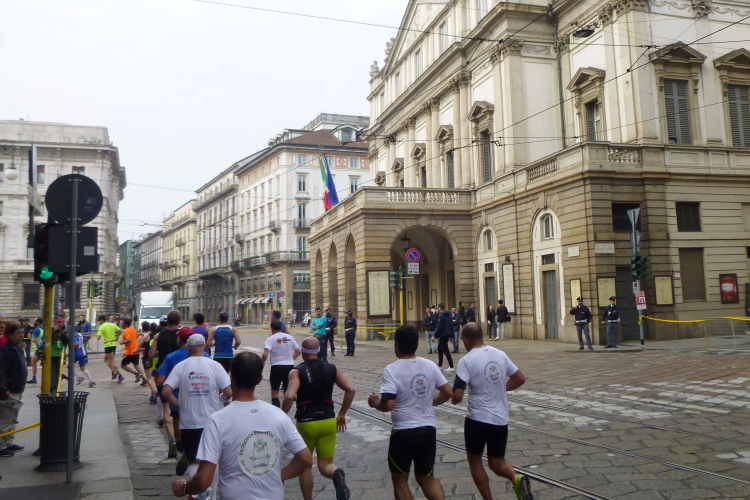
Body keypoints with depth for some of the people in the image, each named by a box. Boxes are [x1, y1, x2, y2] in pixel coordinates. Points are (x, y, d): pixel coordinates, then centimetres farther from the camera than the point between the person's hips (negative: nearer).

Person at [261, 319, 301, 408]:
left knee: (274, 392, 9)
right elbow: (298, 351, 10)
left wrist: (262, 363, -2)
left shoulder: (270, 339, -8)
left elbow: (265, 355, -19)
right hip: (289, 366, 4)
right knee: (288, 391, 16)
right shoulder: (289, 337, 5)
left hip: (277, 367, -4)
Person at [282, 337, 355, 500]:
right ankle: (337, 474, -24)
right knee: (325, 465, 9)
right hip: (328, 421, 2)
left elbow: (289, 396, -22)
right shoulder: (331, 368, 4)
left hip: (306, 423, -2)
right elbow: (351, 390, -2)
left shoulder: (296, 371, -7)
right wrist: (342, 414, 8)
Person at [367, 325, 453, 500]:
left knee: (399, 479, 17)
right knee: (426, 478, 21)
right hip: (428, 430, 5)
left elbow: (388, 405, -22)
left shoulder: (391, 370, -15)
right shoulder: (430, 365, 0)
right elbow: (448, 393, 6)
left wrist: (375, 403, -1)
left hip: (403, 432, -5)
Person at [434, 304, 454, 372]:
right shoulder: (449, 315, 13)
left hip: (443, 335, -9)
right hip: (447, 335, 9)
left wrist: (435, 336, -14)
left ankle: (451, 367, -6)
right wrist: (451, 336, 18)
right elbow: (451, 326, 15)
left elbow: (439, 327, -19)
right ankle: (439, 365, 26)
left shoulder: (440, 315, -14)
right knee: (440, 349, 20)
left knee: (445, 350, -5)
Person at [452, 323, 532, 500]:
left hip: (477, 418, -5)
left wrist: (453, 399, 4)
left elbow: (457, 396, -18)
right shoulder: (500, 354, 2)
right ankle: (516, 478, -12)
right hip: (501, 419, 5)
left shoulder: (466, 361, -14)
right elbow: (520, 379, 10)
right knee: (497, 461, 17)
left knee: (474, 459, 18)